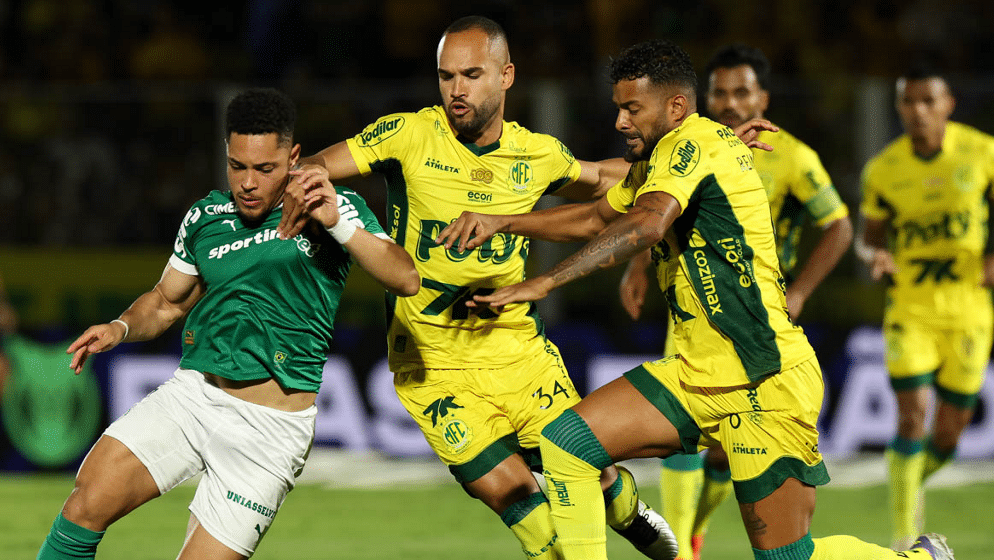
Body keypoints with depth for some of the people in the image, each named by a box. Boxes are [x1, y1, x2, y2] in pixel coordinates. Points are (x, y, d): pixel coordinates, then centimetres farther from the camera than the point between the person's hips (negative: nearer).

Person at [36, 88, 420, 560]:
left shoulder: (334, 208, -1)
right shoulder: (205, 218, 10)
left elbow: (406, 280, -12)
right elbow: (168, 302, 25)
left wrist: (339, 225, -24)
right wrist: (120, 328, 4)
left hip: (271, 428, -3)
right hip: (191, 395, 3)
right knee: (87, 506, -17)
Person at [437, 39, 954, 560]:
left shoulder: (694, 143, -15)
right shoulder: (656, 162, 15)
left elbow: (645, 226, -31)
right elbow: (595, 219, 30)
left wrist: (543, 282, -36)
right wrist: (500, 222, 19)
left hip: (765, 382, -9)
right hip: (696, 375, 9)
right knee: (563, 441, -4)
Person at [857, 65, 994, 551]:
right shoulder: (882, 170, -3)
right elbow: (869, 238, 7)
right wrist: (876, 258, -16)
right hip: (910, 306, -1)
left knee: (949, 433, 4)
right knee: (912, 415, -15)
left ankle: (912, 483, 38)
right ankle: (904, 541, -6)